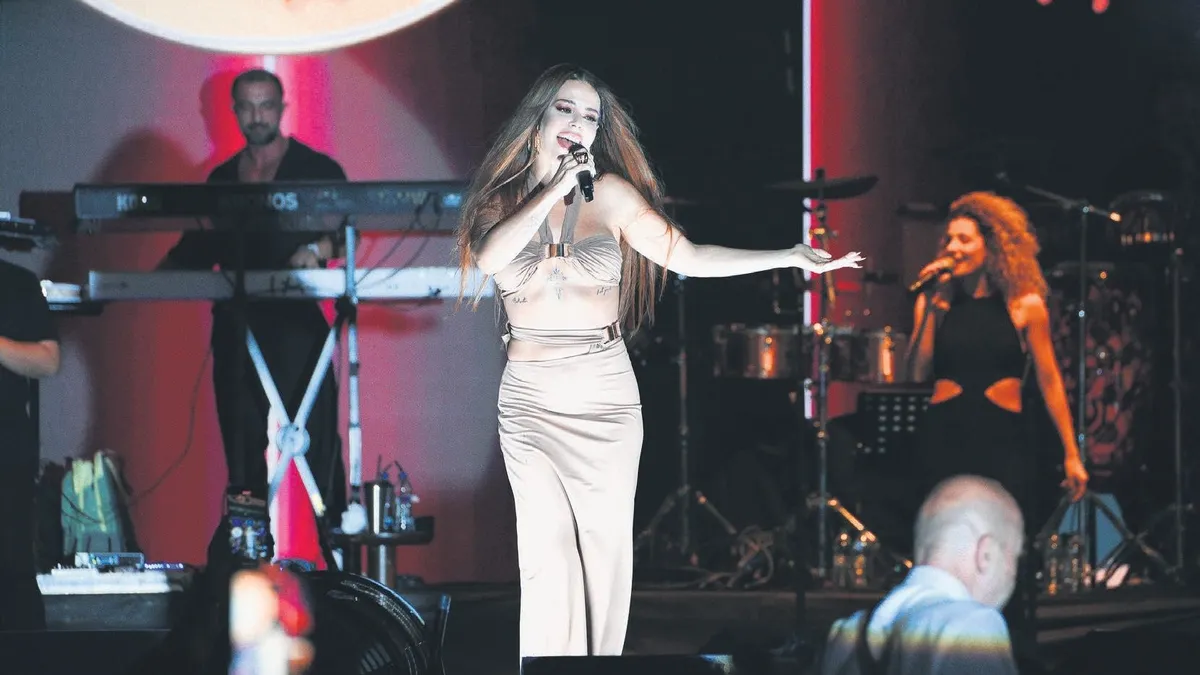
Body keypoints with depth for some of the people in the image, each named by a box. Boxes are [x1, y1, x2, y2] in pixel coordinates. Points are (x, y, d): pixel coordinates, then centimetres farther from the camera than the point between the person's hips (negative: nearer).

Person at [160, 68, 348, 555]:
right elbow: (197, 248, 20)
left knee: (318, 440, -10)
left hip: (296, 322, -5)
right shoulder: (221, 179, 18)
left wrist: (317, 249, -27)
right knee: (242, 449, 4)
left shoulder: (317, 170, 4)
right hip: (235, 326, 5)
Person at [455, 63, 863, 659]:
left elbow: (686, 257, -1)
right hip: (528, 394, 0)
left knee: (607, 545, 1)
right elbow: (489, 257, -16)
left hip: (605, 390, 0)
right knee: (546, 556, -3)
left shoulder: (610, 193, 2)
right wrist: (555, 189, -14)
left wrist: (792, 258, -7)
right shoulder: (502, 195, 4)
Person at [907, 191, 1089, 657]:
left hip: (1006, 438, -2)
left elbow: (1049, 380, 3)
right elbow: (920, 373, -3)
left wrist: (1071, 453, 2)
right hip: (944, 438, 2)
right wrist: (933, 306, -7)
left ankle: (1018, 655, 5)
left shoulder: (1024, 305, 0)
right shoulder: (935, 302, 6)